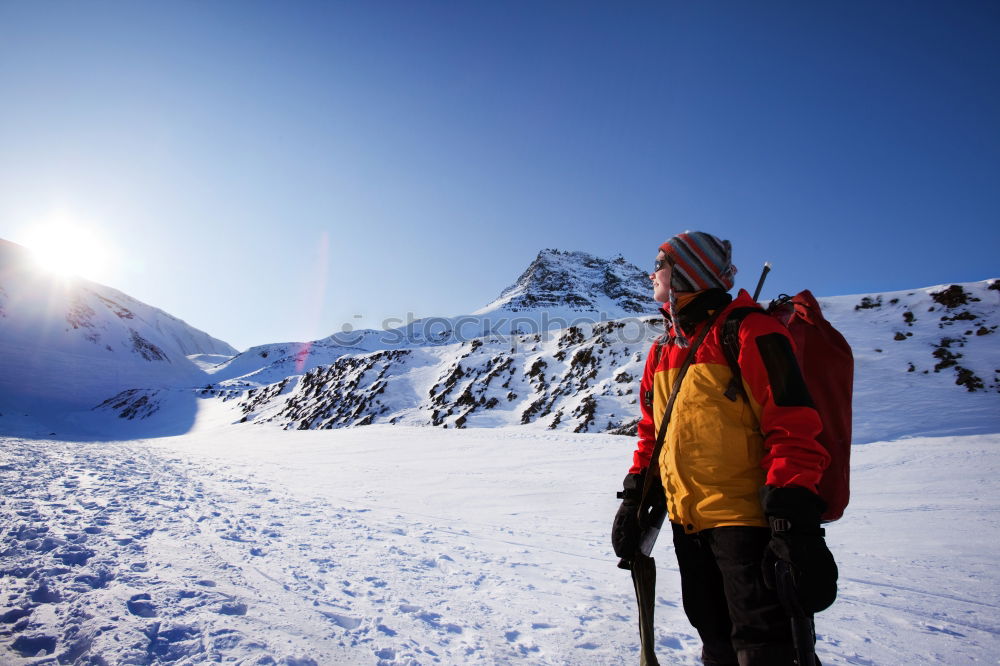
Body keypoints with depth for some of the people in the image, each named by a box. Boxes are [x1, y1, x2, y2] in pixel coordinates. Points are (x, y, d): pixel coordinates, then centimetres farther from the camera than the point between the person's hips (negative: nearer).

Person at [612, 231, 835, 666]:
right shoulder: (663, 350, 13)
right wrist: (635, 497, 15)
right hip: (686, 521, 8)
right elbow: (652, 431, 19)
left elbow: (792, 427, -16)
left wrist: (793, 518, -20)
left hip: (746, 519, -7)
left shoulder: (748, 333, -11)